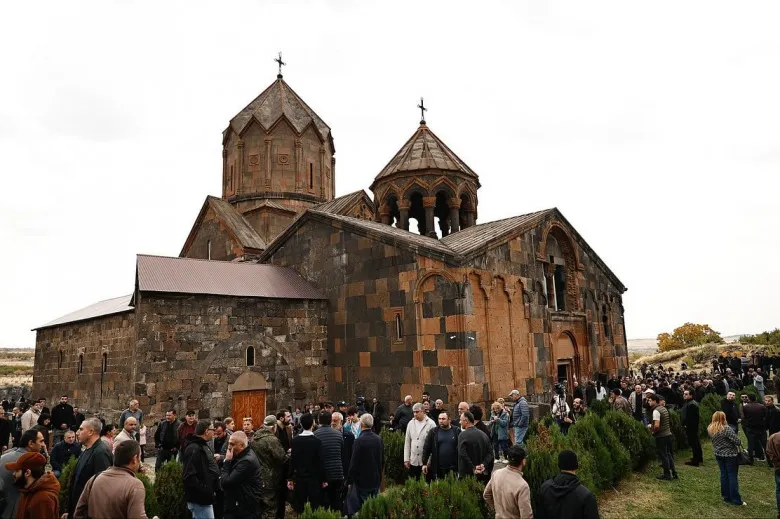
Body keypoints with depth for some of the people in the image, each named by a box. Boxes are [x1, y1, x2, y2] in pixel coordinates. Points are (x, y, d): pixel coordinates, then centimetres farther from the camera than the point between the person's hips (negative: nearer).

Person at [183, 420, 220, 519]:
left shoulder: (203, 446, 14)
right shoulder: (194, 449, -19)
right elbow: (189, 477, -27)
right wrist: (205, 492, -22)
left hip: (205, 498, 10)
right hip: (200, 500, -10)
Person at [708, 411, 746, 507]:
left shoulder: (710, 429, -3)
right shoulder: (727, 429, -23)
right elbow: (737, 441, -22)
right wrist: (740, 443, -1)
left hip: (719, 455, 6)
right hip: (730, 455, -6)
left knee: (724, 475, 15)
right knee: (733, 476, 3)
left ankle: (726, 496, 23)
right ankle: (736, 500, 8)